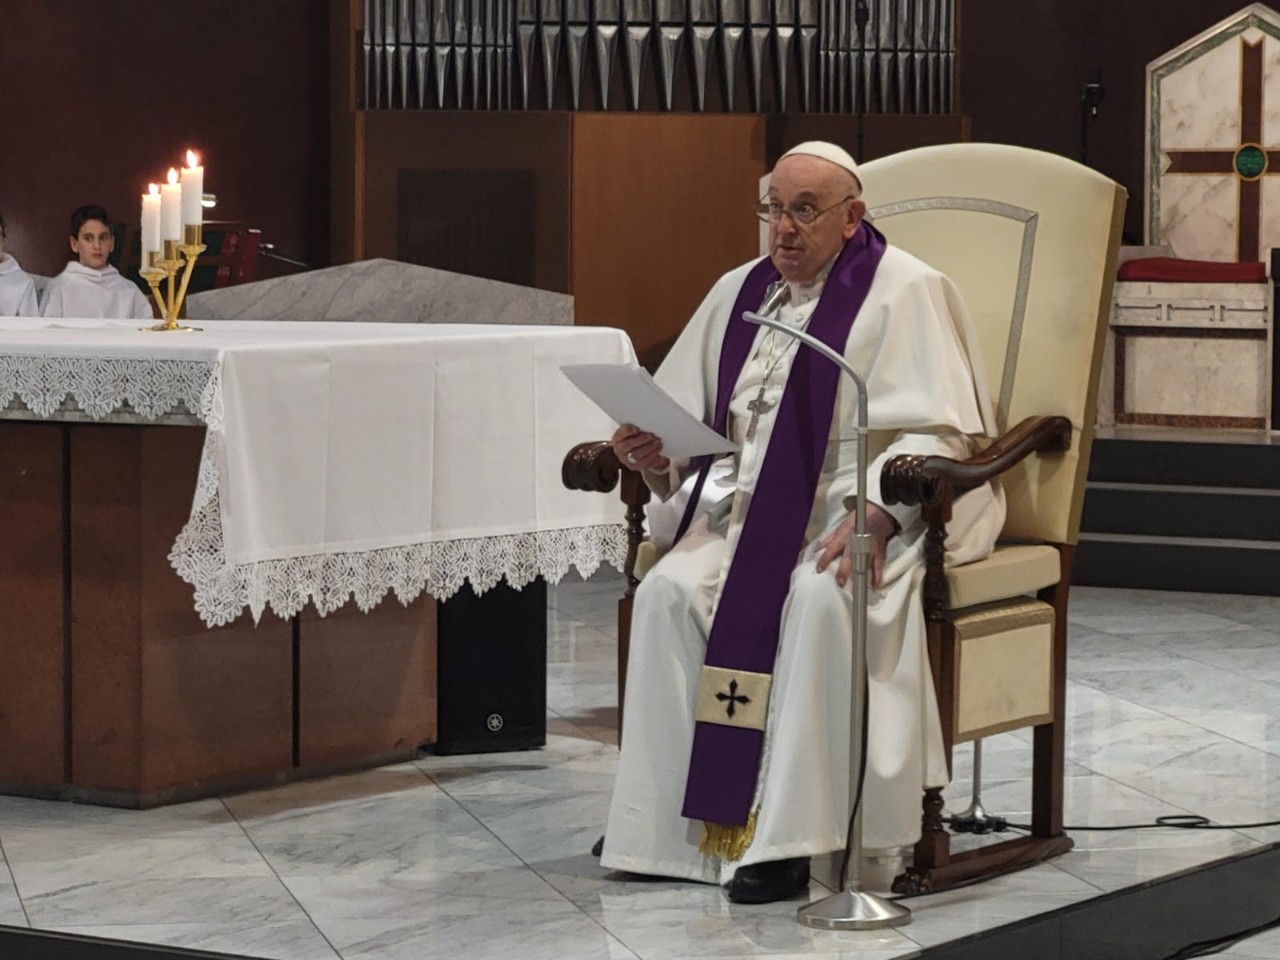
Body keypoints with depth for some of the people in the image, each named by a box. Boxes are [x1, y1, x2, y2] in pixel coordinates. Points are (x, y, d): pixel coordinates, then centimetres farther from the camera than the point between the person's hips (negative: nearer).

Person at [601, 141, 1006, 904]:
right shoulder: (740, 292, 16)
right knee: (669, 590, -23)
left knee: (819, 597, -36)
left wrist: (874, 513, -26)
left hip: (868, 510, -6)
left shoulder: (906, 291, -3)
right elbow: (692, 417, 18)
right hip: (751, 508, 6)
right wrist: (656, 453, -6)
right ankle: (672, 825, -22)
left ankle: (785, 839, -33)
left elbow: (935, 433, -11)